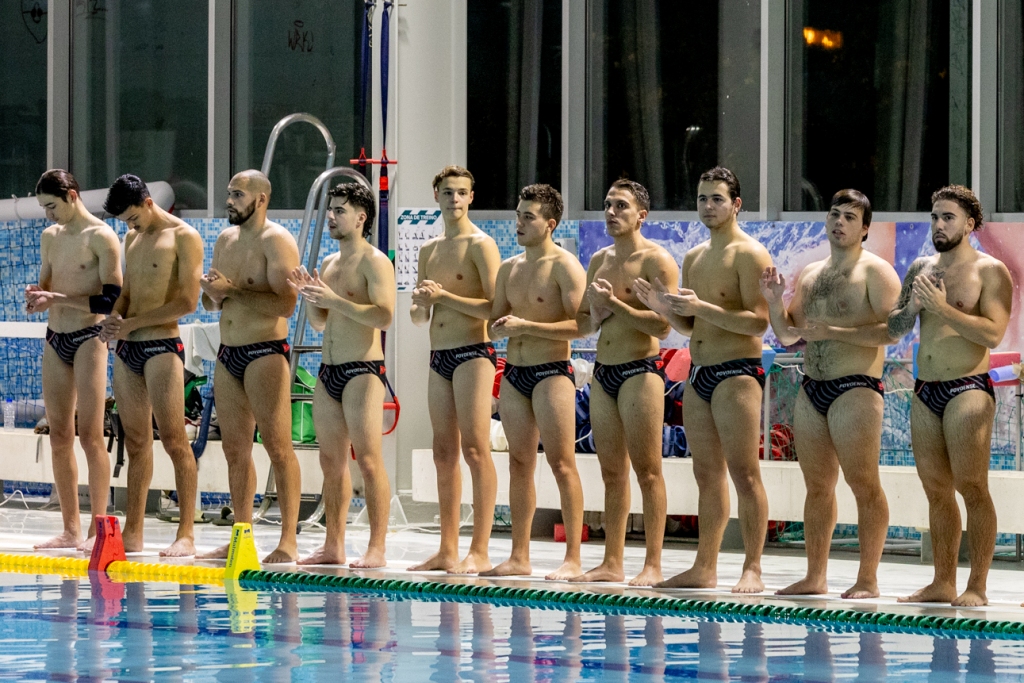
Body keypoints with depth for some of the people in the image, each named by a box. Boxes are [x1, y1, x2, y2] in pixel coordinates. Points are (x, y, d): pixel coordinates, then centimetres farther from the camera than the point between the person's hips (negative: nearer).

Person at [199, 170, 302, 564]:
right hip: (228, 354, 8)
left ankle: (288, 542, -11)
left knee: (278, 448, -9)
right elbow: (212, 304, 23)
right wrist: (211, 291, 0)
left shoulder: (276, 241, -8)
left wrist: (233, 290, -19)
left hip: (265, 352, -8)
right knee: (235, 449, 8)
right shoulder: (225, 241, 17)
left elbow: (285, 304, -19)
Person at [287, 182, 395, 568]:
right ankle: (333, 546, 13)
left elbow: (385, 316, -18)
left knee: (368, 460, -10)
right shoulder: (329, 264, 18)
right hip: (328, 371, 9)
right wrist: (309, 297, 5)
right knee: (331, 460, 9)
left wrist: (334, 300, -20)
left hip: (362, 370, -8)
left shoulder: (374, 262, -7)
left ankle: (376, 549, -10)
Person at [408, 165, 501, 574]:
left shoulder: (480, 245, -6)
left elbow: (495, 307, -15)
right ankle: (447, 551, 11)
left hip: (472, 353, -8)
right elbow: (419, 318, 21)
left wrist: (445, 296, -15)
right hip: (438, 356, 8)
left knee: (475, 449, -11)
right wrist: (422, 302, -1)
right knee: (444, 453, 8)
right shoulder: (429, 251, 17)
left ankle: (479, 552, -13)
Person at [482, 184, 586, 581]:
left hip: (551, 372, -7)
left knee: (561, 464, -9)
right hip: (514, 371, 7)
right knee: (520, 463, 8)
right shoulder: (509, 269, 14)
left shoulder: (564, 266, -8)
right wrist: (500, 327, -5)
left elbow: (579, 325, -17)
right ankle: (519, 557, 12)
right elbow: (495, 323, 20)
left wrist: (525, 326, -19)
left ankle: (572, 559, -9)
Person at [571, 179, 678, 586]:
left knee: (647, 470, -7)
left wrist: (615, 305, -17)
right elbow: (582, 325, 20)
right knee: (612, 472, 8)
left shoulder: (656, 261, -7)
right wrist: (596, 314, -1)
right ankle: (612, 562, 11)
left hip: (640, 370, -7)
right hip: (603, 371, 7)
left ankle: (653, 565, -7)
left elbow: (662, 324, -16)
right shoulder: (599, 261, 16)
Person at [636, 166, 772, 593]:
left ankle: (753, 570, -9)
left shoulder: (749, 254, -8)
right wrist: (666, 309, 1)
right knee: (707, 474, 9)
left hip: (738, 371, -8)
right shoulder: (694, 258, 17)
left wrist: (702, 308, -23)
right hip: (699, 373, 8)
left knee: (743, 473, -9)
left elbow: (758, 321, -17)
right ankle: (705, 567, 12)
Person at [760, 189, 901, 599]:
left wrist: (832, 331, -18)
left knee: (863, 484, -8)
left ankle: (868, 580, -8)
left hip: (856, 389, -7)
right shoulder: (810, 275, 18)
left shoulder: (875, 271, -4)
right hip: (812, 391, 7)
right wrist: (775, 302, 2)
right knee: (817, 486, 9)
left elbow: (890, 331, -15)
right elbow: (788, 336, 21)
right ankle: (815, 576, 13)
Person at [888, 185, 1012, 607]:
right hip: (925, 391, 6)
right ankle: (943, 583, 11)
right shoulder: (920, 269, 16)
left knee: (971, 487, -11)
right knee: (936, 490, 7)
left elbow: (992, 334, -15)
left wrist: (942, 307, -19)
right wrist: (912, 307, -5)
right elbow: (892, 331, 16)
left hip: (968, 388, -6)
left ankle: (977, 587, -12)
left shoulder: (989, 271, -3)